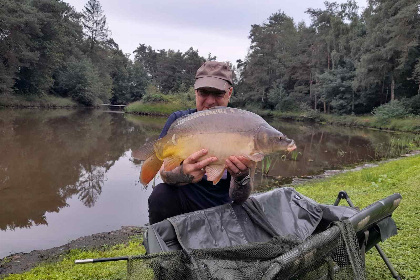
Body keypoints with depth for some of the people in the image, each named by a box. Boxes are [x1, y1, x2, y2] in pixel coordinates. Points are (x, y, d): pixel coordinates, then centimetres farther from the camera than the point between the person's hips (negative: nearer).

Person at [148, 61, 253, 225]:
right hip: (183, 202, -1)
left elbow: (238, 198, -13)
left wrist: (242, 176, -36)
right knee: (161, 195, -28)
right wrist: (183, 174, -41)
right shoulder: (178, 121, -5)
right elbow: (165, 173, -18)